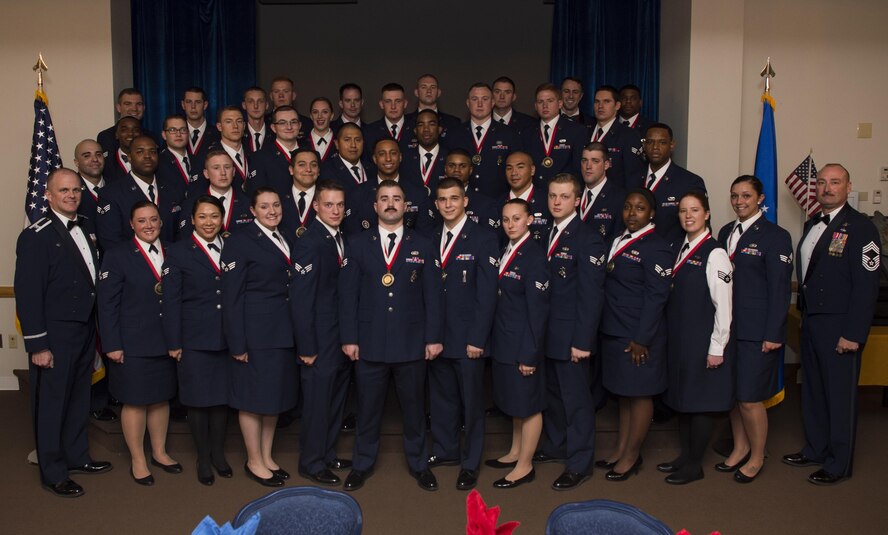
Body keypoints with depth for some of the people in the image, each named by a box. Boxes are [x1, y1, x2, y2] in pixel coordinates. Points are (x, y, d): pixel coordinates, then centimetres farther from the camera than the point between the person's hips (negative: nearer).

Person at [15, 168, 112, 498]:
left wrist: (97, 333, 10)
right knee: (52, 404, 5)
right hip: (55, 337, -8)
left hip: (85, 332, 8)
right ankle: (53, 473, 19)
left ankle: (76, 457, 36)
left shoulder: (83, 232, 11)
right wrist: (37, 345, -18)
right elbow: (28, 294, -16)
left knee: (79, 399, 20)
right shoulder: (36, 236, -13)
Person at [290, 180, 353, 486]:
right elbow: (300, 300, -18)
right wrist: (306, 348, -17)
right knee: (317, 403, 5)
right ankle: (311, 464, 23)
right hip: (321, 342, -8)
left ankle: (327, 455, 35)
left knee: (335, 401, 19)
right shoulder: (309, 243, -17)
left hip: (343, 339, 8)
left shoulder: (343, 239, 7)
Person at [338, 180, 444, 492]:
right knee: (368, 406, 10)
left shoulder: (422, 247, 5)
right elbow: (348, 294, 1)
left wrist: (433, 337, -3)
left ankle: (418, 463, 29)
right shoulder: (358, 245, 4)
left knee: (413, 405, 11)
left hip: (411, 344, 0)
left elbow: (432, 295, 3)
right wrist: (349, 338, -4)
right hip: (370, 343, 0)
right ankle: (363, 464, 28)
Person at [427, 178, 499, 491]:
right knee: (441, 397, 15)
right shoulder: (431, 239, 9)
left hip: (467, 338, -5)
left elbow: (487, 293, -11)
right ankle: (445, 450, 34)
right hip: (436, 335, 5)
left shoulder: (483, 238, -7)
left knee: (471, 401, 6)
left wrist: (477, 339, -15)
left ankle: (471, 463, 20)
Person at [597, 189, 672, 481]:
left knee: (639, 394, 6)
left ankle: (631, 455, 19)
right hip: (614, 332, 8)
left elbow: (655, 298, -16)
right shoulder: (619, 241, 11)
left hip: (639, 336, -8)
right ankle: (621, 449, 30)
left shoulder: (656, 248, -14)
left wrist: (641, 339, -17)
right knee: (623, 393, 18)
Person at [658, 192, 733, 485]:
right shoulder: (682, 248, 9)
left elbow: (723, 305, -16)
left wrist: (717, 348, -15)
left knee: (700, 402, 3)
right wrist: (673, 336, 10)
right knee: (681, 398, 15)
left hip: (703, 341, -8)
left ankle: (694, 465, 16)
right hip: (679, 339, 8)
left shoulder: (714, 253, -14)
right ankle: (685, 455, 29)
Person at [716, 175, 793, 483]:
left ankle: (757, 457, 19)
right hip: (729, 327, 6)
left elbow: (780, 289, -9)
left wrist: (772, 334, -12)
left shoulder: (775, 236, -8)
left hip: (757, 331, -6)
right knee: (731, 394, 13)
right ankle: (740, 448, 31)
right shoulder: (726, 232, 11)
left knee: (750, 398, -1)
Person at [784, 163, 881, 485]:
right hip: (811, 321, 8)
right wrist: (803, 311, 11)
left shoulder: (860, 228, -13)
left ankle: (838, 464, 17)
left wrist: (853, 333, -20)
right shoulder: (812, 225, 12)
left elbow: (866, 285, -17)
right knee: (813, 390, 17)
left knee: (840, 395, 3)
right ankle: (815, 449, 33)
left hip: (840, 326, -8)